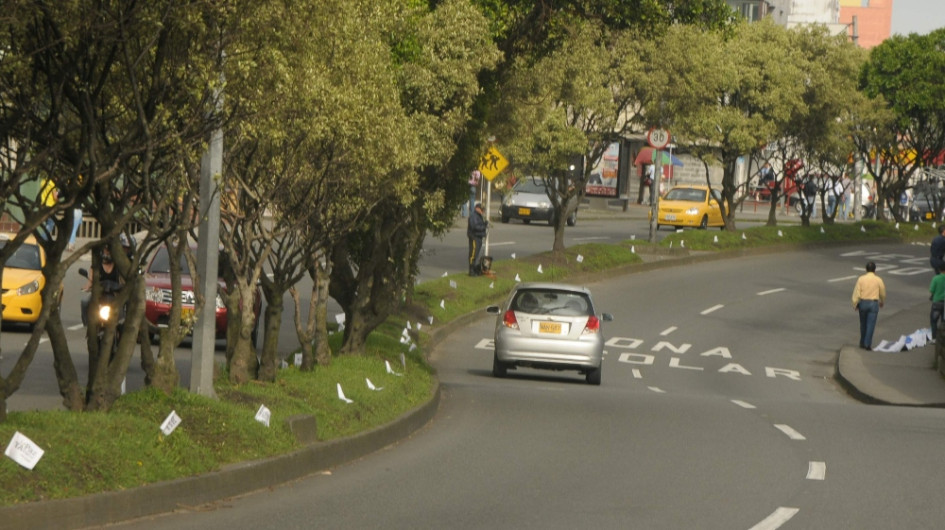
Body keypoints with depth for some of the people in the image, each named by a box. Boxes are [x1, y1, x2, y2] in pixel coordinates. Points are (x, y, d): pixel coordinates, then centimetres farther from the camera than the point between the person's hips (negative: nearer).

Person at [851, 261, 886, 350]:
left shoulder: (861, 279, -3)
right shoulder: (878, 280, -4)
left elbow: (856, 292, -6)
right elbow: (882, 293, 7)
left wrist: (855, 304, 1)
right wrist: (882, 302, 25)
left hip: (863, 303, 2)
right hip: (873, 303, -2)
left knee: (863, 324, 17)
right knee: (871, 325, -2)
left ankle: (862, 343, 24)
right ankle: (867, 344, -9)